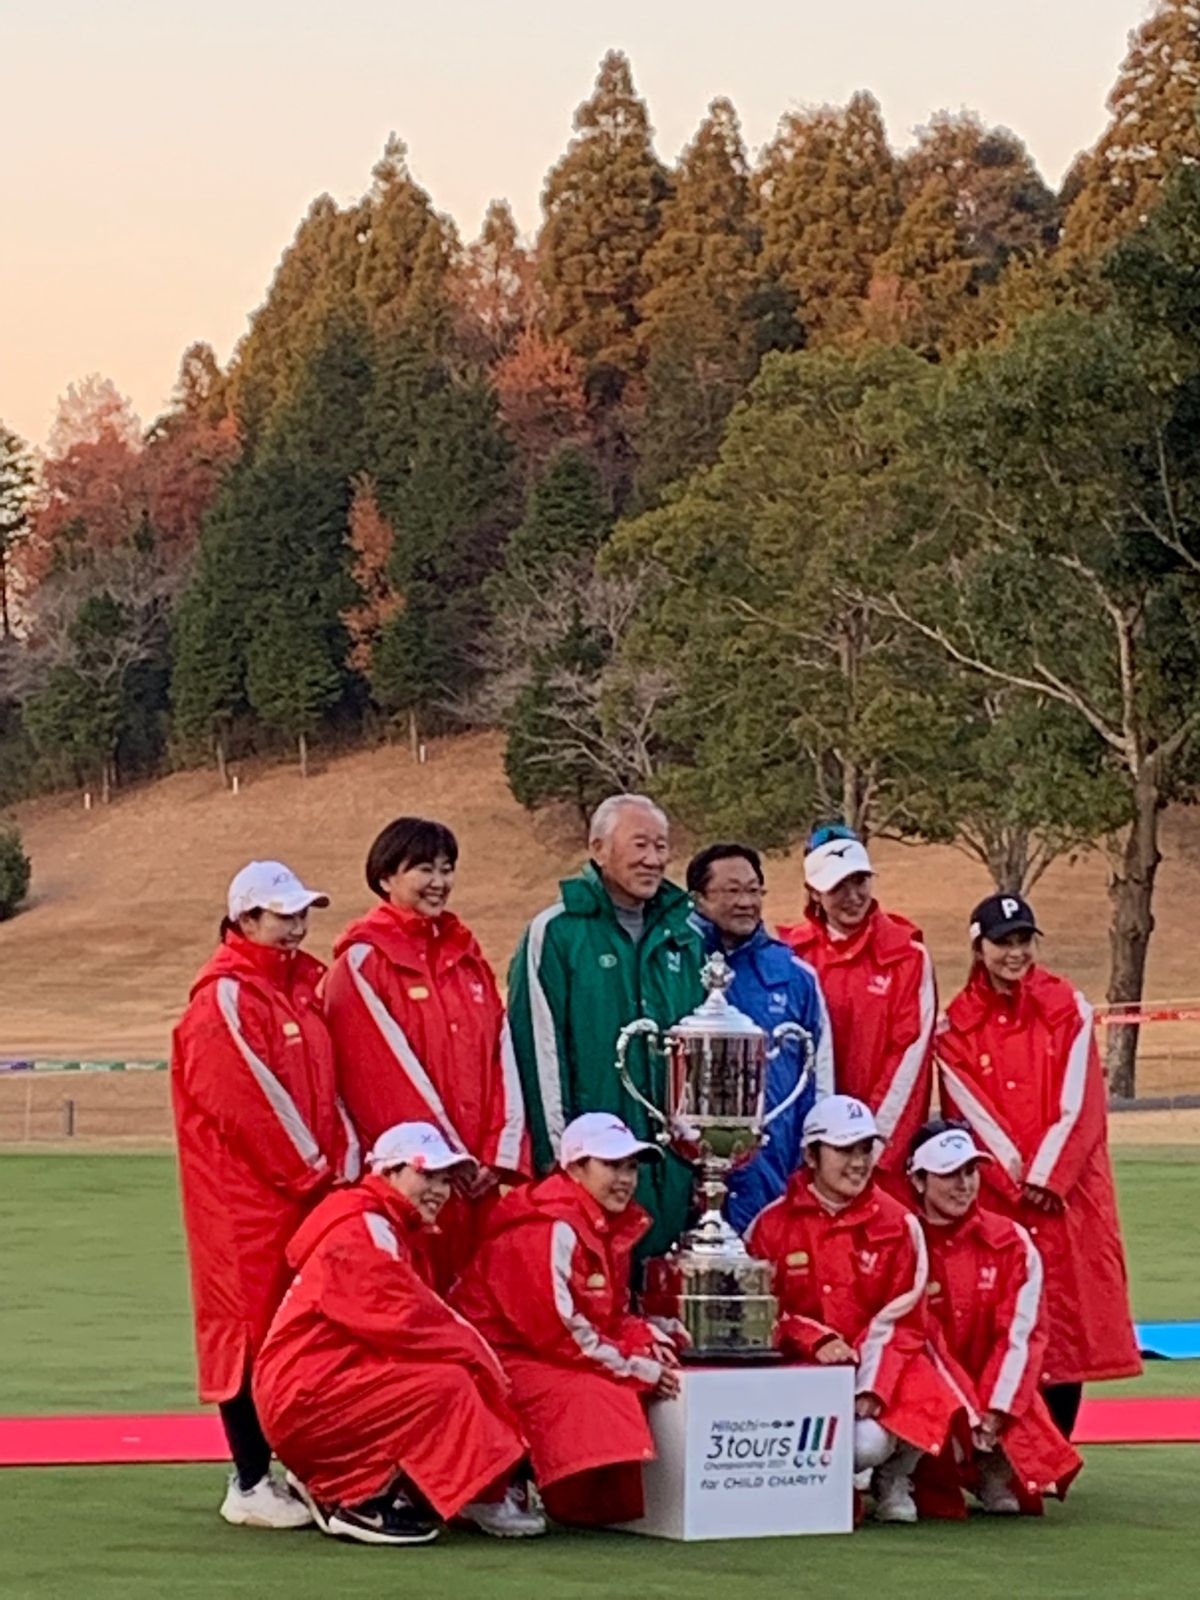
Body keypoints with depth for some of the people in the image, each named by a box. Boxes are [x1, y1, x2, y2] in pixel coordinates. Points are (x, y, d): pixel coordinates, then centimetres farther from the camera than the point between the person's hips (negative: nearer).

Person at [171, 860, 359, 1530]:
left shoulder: (306, 985, 14)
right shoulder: (224, 998, -11)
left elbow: (331, 1081, 14)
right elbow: (249, 1099, -16)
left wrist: (346, 1166, 2)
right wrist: (313, 1171, -11)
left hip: (314, 1190, 8)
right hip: (245, 1192, -8)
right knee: (250, 1323, -4)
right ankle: (251, 1485, -1)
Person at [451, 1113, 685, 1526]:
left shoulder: (612, 1225, 13)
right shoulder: (550, 1229, -18)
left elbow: (613, 1316, 16)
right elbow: (555, 1330, -22)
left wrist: (651, 1340, -7)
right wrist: (638, 1369, -19)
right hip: (509, 1358, -10)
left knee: (668, 1377, -4)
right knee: (591, 1398, -33)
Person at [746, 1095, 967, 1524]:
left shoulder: (898, 1223, 3)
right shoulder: (773, 1224, 3)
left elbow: (902, 1318, -1)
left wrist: (870, 1388, -15)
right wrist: (815, 1342, -18)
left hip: (881, 1367, 1)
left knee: (870, 1440, -30)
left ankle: (892, 1484, 8)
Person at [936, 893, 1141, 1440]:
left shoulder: (1068, 1007, 3)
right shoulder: (957, 1024, 2)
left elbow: (1079, 1103, -3)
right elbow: (971, 1115, -3)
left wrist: (1047, 1175, -10)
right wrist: (1019, 1177, -11)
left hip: (1068, 1189, 1)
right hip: (995, 1193, 0)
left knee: (1067, 1316, -1)